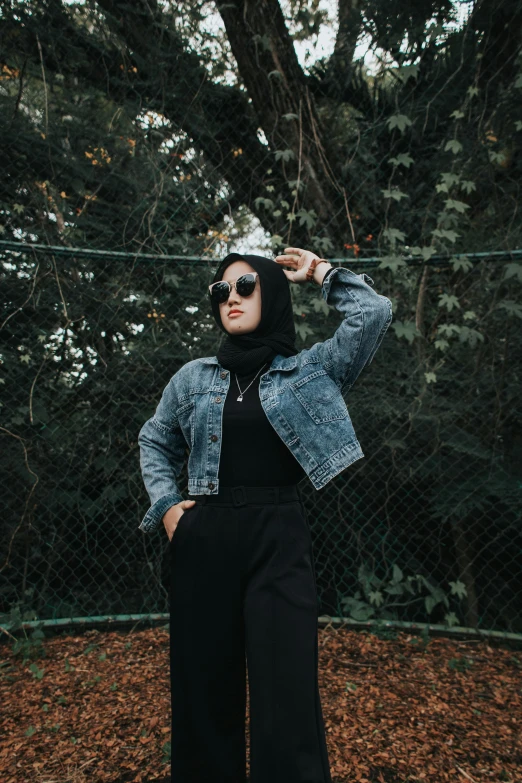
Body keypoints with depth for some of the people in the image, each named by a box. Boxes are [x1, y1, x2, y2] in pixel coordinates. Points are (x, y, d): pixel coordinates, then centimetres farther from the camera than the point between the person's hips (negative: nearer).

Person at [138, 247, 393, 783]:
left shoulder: (310, 370, 4)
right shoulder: (193, 377, 10)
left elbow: (373, 312, -6)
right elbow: (154, 442, 20)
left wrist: (318, 272, 6)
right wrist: (166, 504, 6)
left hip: (280, 539, -2)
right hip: (203, 539, 3)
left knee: (288, 694, -1)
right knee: (203, 688, 13)